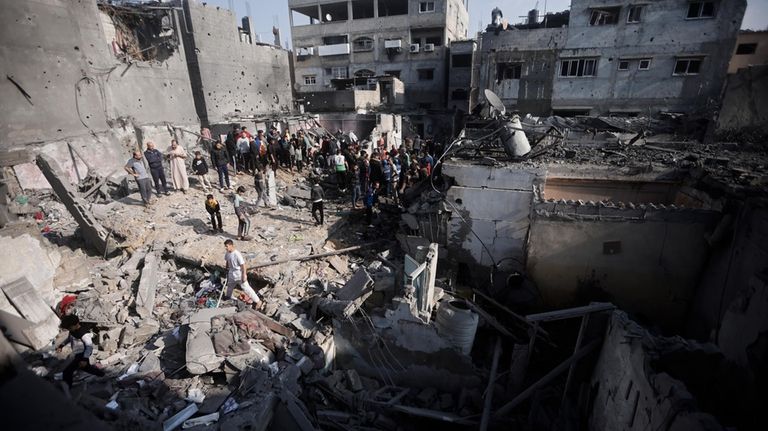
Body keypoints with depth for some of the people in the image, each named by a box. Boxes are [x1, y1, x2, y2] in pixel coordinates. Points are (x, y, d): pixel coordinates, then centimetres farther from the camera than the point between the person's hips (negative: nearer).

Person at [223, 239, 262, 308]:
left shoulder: (237, 254, -29)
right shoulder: (227, 253, -5)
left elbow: (243, 265, -25)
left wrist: (244, 276, -24)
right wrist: (227, 270, 22)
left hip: (239, 275, -8)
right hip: (232, 274, 8)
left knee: (246, 288, -5)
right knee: (229, 285, 30)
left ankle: (257, 301, 2)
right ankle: (228, 296, 60)